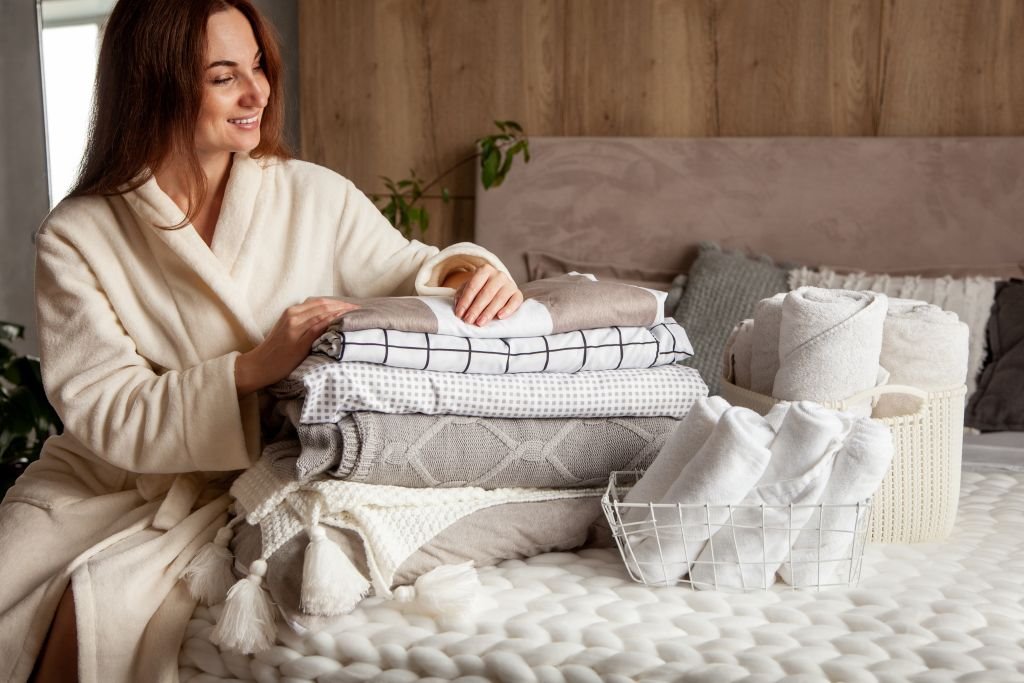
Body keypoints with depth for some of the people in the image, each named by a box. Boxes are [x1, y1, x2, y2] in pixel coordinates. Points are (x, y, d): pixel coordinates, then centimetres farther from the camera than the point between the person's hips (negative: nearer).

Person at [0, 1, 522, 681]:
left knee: (103, 608, -24)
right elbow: (105, 413, -14)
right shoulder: (76, 237, -6)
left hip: (235, 495, -1)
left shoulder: (315, 197, -4)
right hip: (98, 486, 1)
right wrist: (254, 369, -27)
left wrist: (464, 269, -18)